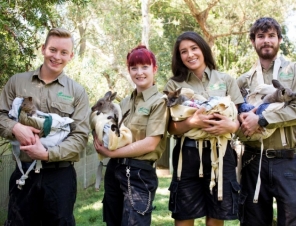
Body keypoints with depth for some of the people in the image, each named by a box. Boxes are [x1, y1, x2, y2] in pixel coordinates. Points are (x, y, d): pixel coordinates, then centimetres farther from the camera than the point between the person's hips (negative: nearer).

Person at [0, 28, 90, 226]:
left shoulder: (77, 92, 2)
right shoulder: (17, 82, 6)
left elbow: (80, 137, -4)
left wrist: (48, 154, -17)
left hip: (60, 175, -1)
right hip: (24, 172, 1)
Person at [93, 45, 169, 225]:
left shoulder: (159, 102, -7)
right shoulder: (125, 102, 13)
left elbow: (150, 143, -15)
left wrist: (110, 153, -13)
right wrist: (101, 141, -8)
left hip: (140, 173, -7)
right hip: (114, 170, 7)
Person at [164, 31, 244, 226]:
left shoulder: (226, 80, 7)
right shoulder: (174, 84, 5)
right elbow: (171, 127, 0)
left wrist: (232, 126, -16)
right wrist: (192, 123, -20)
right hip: (188, 155, 0)